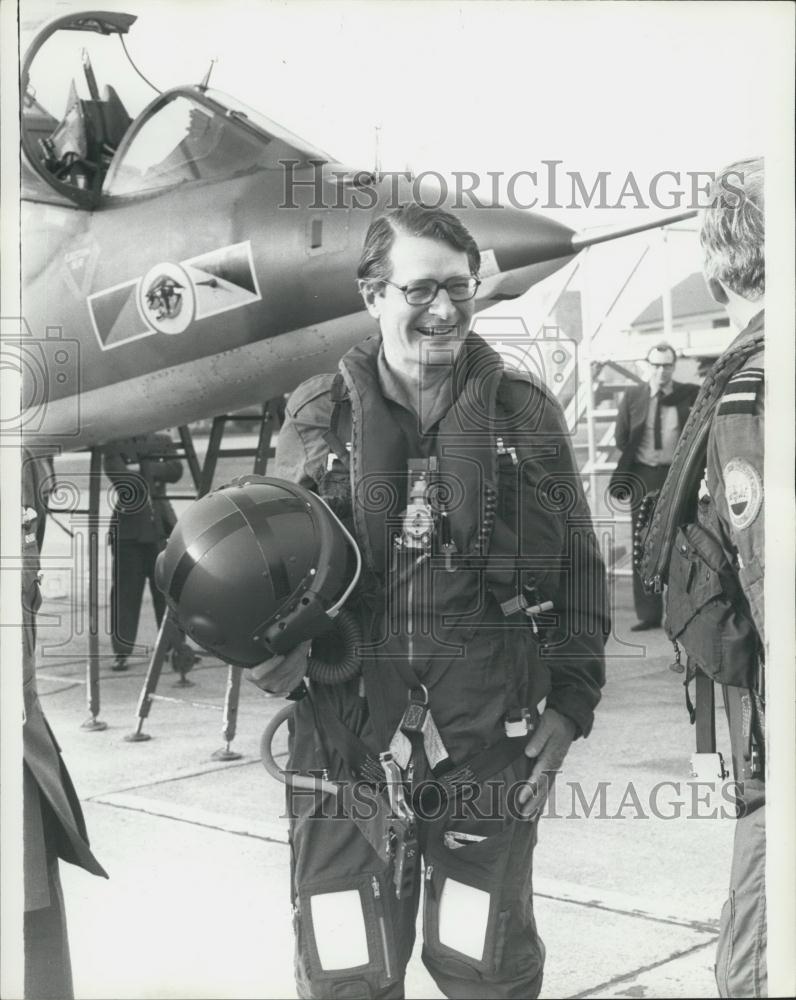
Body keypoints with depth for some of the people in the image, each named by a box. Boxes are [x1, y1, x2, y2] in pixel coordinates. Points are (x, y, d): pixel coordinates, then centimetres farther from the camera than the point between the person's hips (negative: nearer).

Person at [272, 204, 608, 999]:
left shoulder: (525, 413, 4)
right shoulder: (317, 417, 4)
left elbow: (577, 566, 7)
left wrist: (571, 701, 1)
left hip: (492, 737, 0)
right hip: (347, 734, 0)